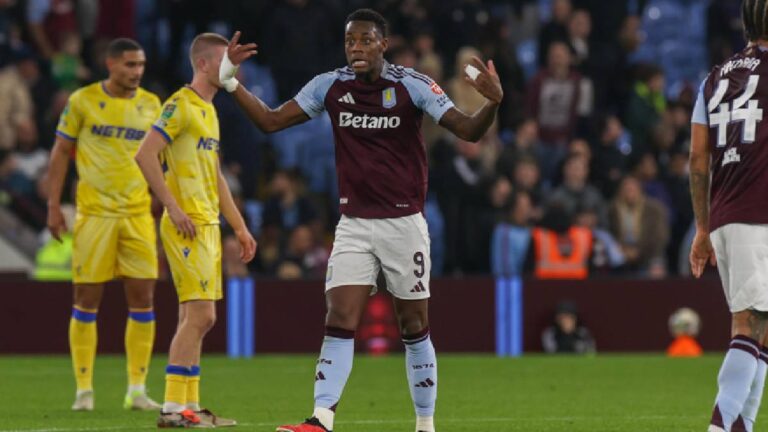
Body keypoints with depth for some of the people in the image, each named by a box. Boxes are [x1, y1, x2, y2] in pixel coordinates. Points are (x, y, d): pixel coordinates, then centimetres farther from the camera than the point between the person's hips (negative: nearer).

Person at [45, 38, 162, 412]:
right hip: (94, 213, -3)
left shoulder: (151, 105, 7)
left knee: (142, 299, -2)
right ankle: (84, 390, 6)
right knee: (87, 300, -1)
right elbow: (61, 153, 3)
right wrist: (53, 205, -3)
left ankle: (137, 390, 5)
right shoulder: (83, 101, -1)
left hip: (138, 213, 3)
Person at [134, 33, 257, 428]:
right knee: (199, 316, -13)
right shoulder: (181, 105, -10)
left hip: (208, 225, 10)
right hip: (187, 226, -10)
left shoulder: (208, 110, 19)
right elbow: (145, 155, -19)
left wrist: (239, 227, 23)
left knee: (195, 318, 9)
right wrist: (174, 208, -20)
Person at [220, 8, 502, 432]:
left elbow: (468, 131, -15)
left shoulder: (412, 86, -9)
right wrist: (230, 82, -7)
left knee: (414, 327, 5)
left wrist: (492, 102, -35)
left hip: (404, 223, -2)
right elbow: (271, 121, 4)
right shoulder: (330, 86, 0)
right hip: (353, 224, 2)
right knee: (339, 321, -11)